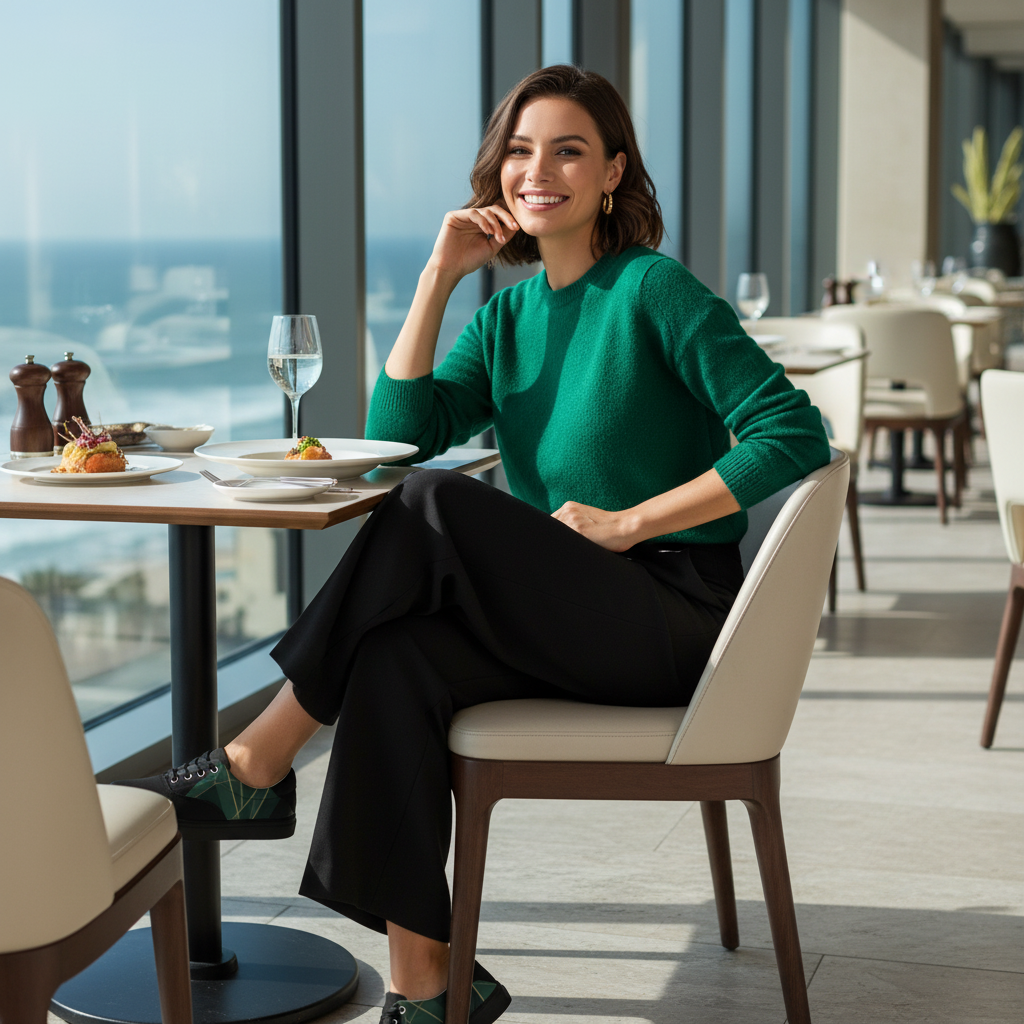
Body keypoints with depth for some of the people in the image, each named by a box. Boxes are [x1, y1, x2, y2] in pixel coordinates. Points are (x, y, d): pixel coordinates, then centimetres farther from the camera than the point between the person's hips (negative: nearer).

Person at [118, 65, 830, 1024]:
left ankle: (256, 764, -17)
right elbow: (398, 431, 3)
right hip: (568, 618, 6)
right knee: (397, 657, -25)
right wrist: (439, 275, -2)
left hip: (675, 613, -6)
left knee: (435, 506, -26)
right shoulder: (509, 312, 14)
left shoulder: (655, 290, -6)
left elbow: (794, 434, -14)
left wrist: (628, 522, -16)